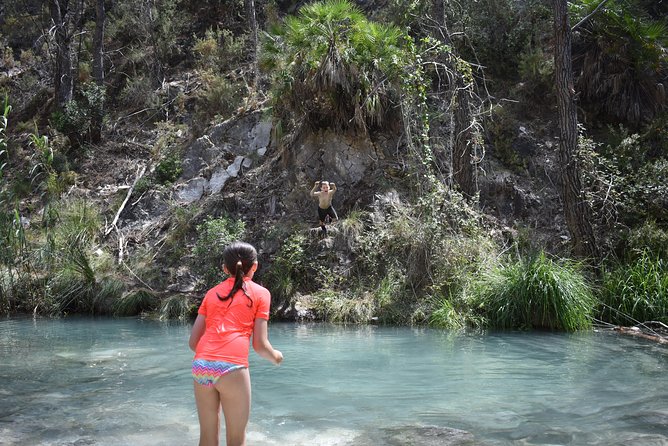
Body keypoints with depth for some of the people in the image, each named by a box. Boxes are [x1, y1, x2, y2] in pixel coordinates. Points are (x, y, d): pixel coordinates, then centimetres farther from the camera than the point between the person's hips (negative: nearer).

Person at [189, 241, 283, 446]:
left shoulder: (212, 292, 21)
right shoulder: (260, 293, 10)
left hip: (200, 365, 5)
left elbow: (193, 342, 18)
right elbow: (260, 345, 5)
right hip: (232, 368, -4)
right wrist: (275, 356, 25)